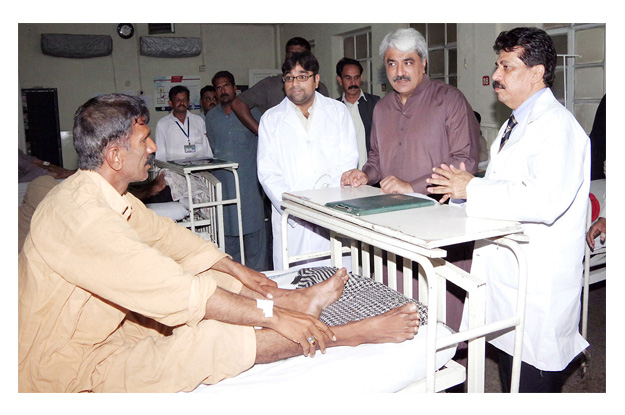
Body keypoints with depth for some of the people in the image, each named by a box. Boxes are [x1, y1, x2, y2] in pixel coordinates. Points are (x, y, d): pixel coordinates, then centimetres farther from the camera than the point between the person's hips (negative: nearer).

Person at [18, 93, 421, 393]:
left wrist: (236, 268, 12)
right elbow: (176, 290, -34)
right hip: (72, 370, -9)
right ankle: (351, 333, -16)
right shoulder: (81, 215, -31)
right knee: (210, 340, -23)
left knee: (212, 278, 1)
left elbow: (165, 233, 12)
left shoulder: (107, 195, 1)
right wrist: (270, 315, -28)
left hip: (107, 325, 10)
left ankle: (300, 298, 9)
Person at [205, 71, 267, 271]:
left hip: (248, 181, -3)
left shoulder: (250, 112, 3)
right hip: (222, 181, 3)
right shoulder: (211, 117, 13)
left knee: (252, 224, -2)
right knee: (226, 227, 6)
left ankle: (256, 272, 9)